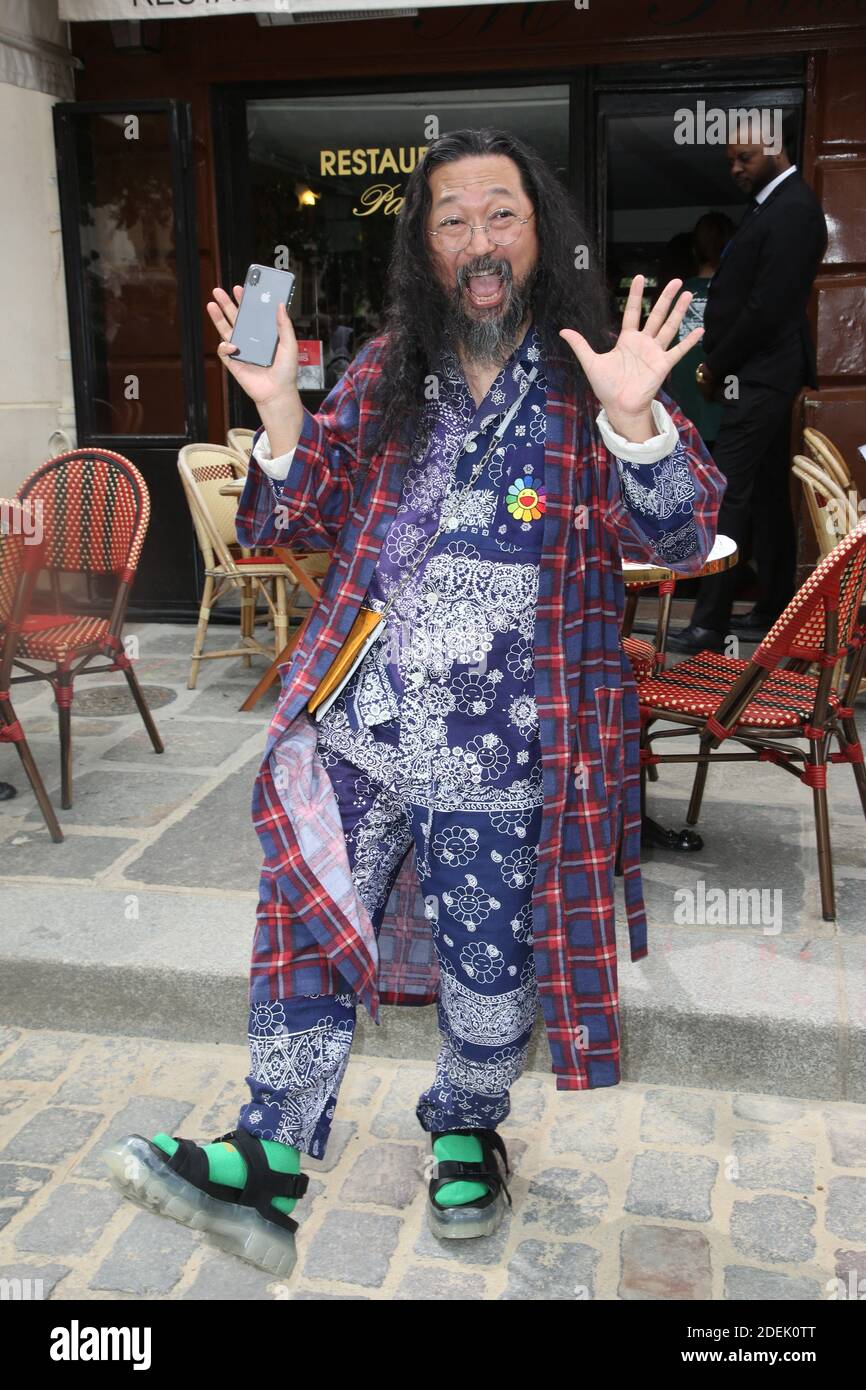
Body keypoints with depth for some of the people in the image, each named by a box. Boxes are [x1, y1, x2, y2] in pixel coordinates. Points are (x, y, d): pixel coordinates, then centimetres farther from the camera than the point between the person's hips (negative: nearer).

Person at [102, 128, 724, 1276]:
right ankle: (270, 1163, 17)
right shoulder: (383, 374, 9)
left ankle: (464, 1130, 38)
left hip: (502, 748, -2)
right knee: (310, 931, 4)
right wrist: (279, 409, -7)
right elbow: (312, 524, 10)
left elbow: (680, 541, -10)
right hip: (353, 720, 3)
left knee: (489, 971, 10)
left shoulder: (592, 379, -1)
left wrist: (632, 417, -28)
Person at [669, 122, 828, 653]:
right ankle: (775, 611, 20)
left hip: (760, 375, -10)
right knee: (767, 496, 12)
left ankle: (710, 624, -7)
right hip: (764, 374, 10)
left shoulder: (792, 211, -14)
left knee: (731, 498, -10)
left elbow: (767, 307, -19)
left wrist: (715, 367, -11)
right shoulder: (773, 204, 16)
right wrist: (717, 365, 7)